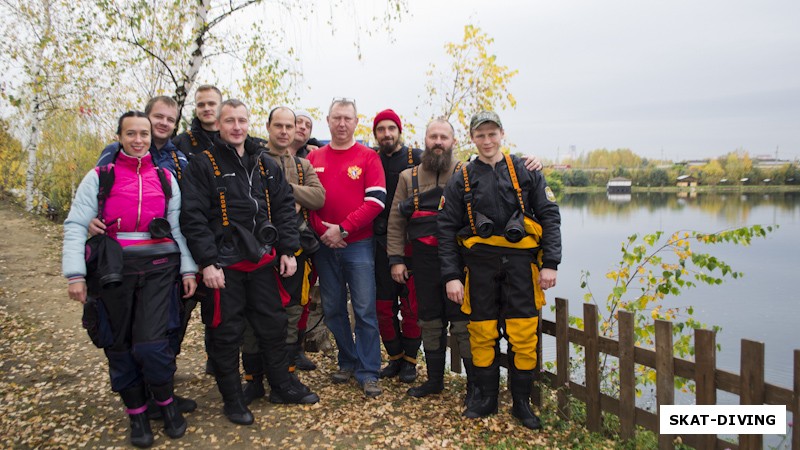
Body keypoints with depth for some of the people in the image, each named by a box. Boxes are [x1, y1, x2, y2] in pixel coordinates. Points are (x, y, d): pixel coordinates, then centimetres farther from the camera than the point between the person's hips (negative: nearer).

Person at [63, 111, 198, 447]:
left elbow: (178, 228, 10)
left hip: (158, 268, 0)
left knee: (150, 343, -10)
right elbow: (76, 226, -1)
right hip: (115, 268, 0)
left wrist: (188, 269, 2)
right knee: (121, 344, 7)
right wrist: (75, 274, -11)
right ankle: (136, 412, 25)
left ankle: (166, 401, 17)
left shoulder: (166, 178, 10)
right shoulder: (99, 177, 4)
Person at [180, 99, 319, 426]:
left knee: (273, 325, 14)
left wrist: (287, 250, 3)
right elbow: (193, 217, -10)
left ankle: (282, 386, 31)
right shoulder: (203, 165, -4)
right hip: (224, 265, -4)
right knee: (226, 332, 5)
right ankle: (232, 399, 22)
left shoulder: (265, 164, 11)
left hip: (263, 260, 5)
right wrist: (207, 262, -16)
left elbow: (285, 207, 11)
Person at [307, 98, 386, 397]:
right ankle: (348, 362, 28)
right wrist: (322, 230, -10)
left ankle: (368, 372, 9)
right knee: (333, 308, 11)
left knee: (365, 310, -2)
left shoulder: (368, 157, 0)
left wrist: (342, 229, -14)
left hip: (358, 244, -3)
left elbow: (376, 202, -8)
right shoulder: (313, 158, 9)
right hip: (324, 246, 4)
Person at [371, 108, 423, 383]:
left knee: (411, 305, 2)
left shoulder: (417, 159, 0)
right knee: (383, 305, 7)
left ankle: (410, 360, 19)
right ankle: (395, 357, 25)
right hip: (380, 243, 3)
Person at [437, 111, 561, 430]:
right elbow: (446, 230, 4)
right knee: (482, 335, 5)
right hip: (480, 265, 1)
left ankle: (522, 402, 17)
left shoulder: (526, 172, 7)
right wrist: (451, 276, -3)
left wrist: (550, 263, -4)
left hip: (520, 262, 0)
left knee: (523, 336, 0)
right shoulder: (461, 180, 7)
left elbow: (550, 217, 5)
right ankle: (486, 398, 22)